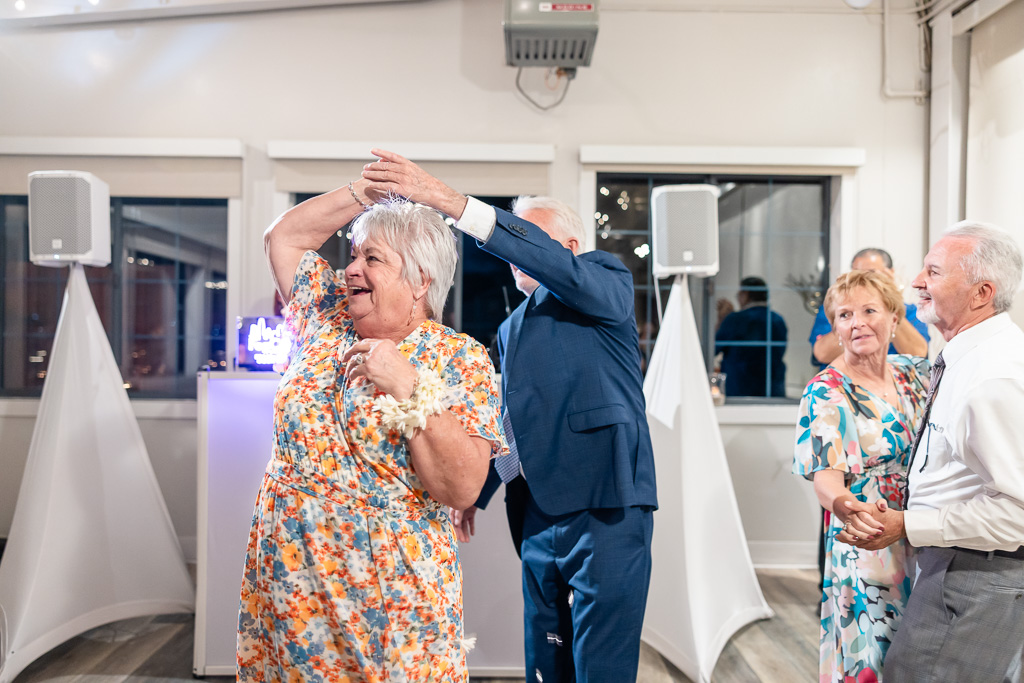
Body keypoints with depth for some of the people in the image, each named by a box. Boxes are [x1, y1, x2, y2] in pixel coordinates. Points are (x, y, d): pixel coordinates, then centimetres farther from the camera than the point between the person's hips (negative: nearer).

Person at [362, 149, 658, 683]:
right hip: (536, 514, 7)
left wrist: (448, 200, -27)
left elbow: (553, 264, -22)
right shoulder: (511, 328, 20)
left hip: (605, 506, -7)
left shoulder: (606, 279, -1)